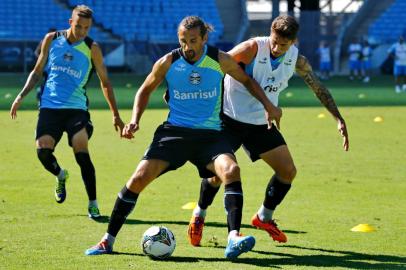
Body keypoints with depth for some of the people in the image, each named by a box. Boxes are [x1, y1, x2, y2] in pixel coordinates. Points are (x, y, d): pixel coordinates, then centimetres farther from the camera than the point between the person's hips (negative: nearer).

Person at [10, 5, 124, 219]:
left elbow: (104, 82, 10)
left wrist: (115, 115, 9)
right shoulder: (51, 40, 6)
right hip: (49, 107, 2)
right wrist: (22, 95, 5)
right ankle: (60, 176, 19)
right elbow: (38, 71, 16)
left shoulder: (92, 48, 1)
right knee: (43, 150, -16)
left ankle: (93, 204, -8)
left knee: (82, 152, -19)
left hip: (76, 108, -2)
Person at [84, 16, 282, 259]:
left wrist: (268, 105, 4)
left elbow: (247, 81, 15)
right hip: (173, 131, 0)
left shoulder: (221, 61, -3)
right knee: (139, 177, -15)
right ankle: (108, 241, -1)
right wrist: (135, 120, -2)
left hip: (210, 135, 0)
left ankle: (234, 240, -36)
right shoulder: (168, 63, -3)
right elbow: (146, 90, 13)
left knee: (231, 170, -30)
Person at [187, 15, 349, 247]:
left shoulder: (297, 60, -6)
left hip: (262, 123, 5)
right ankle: (199, 215, 15)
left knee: (288, 171, 0)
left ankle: (264, 217, 22)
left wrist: (339, 119, 3)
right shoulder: (252, 49, -22)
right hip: (230, 119, -5)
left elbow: (319, 89, 7)